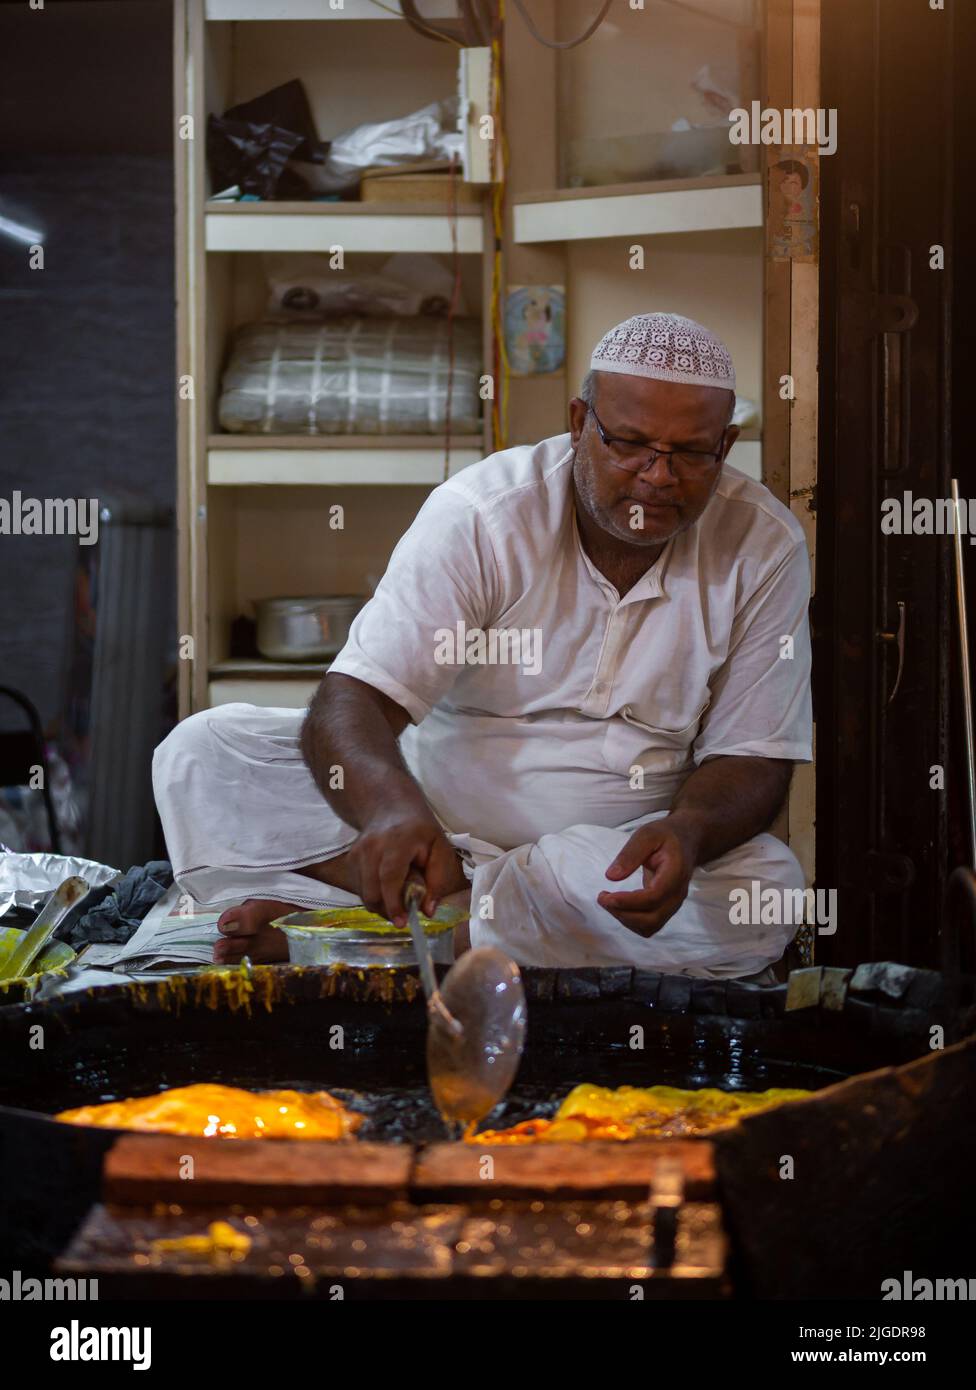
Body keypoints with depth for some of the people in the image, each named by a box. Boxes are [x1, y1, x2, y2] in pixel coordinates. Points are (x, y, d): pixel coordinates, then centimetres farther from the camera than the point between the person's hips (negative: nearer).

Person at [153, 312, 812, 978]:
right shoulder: (479, 514, -14)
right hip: (435, 811, -1)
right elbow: (349, 705, -23)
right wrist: (394, 811, -47)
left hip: (612, 848, 2)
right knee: (203, 749, -17)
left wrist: (685, 833, -30)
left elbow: (751, 757, -5)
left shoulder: (765, 548, -7)